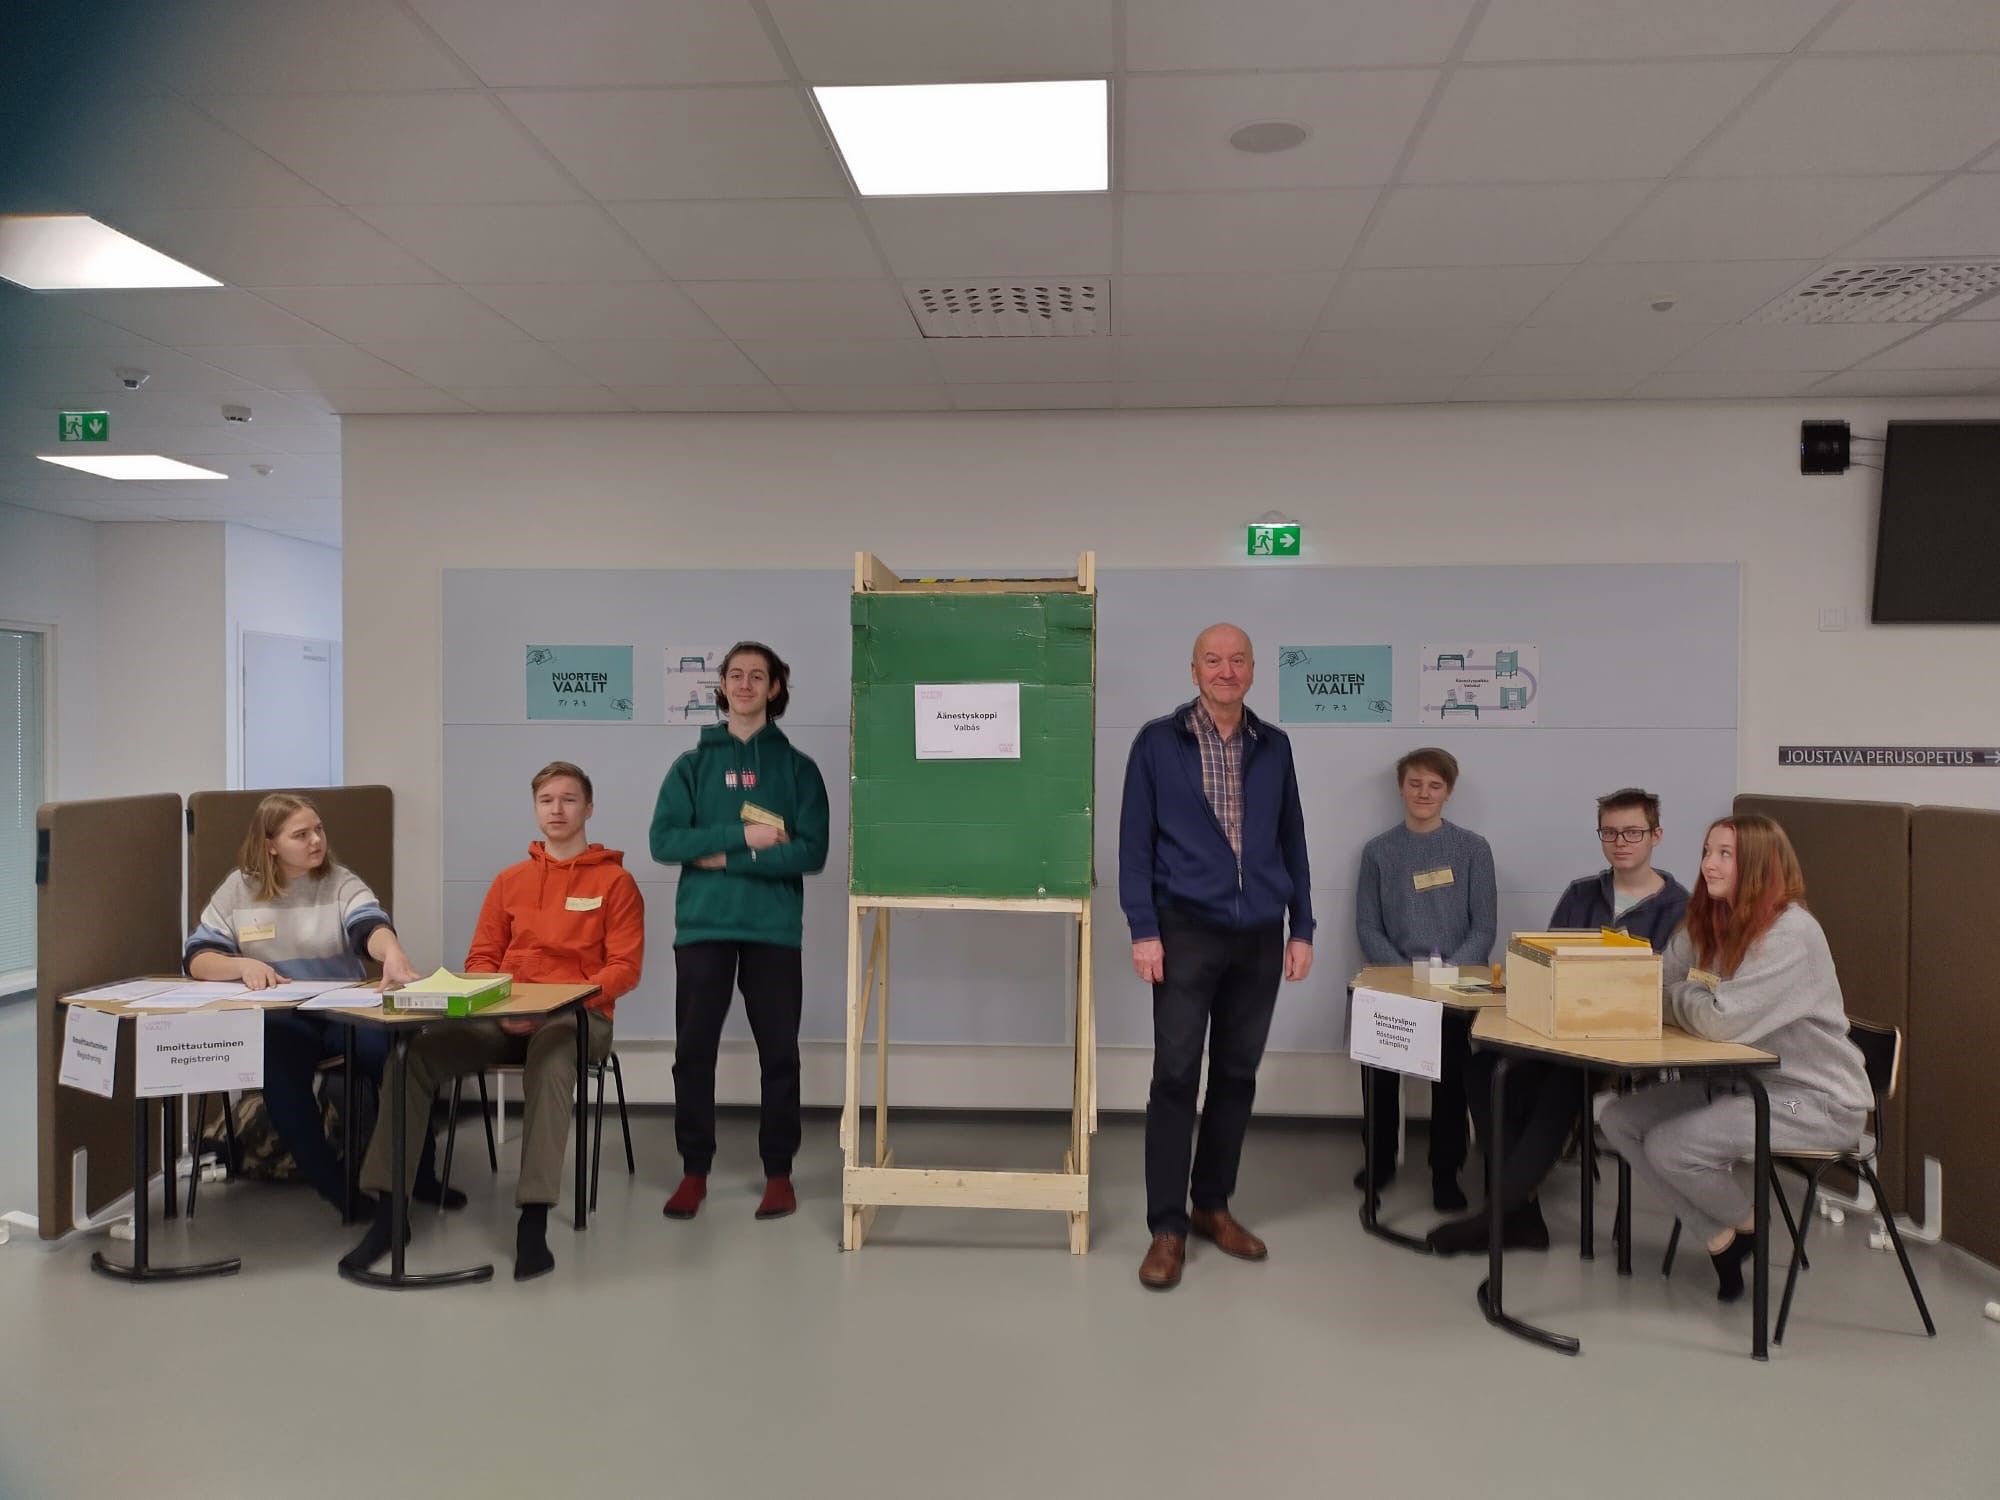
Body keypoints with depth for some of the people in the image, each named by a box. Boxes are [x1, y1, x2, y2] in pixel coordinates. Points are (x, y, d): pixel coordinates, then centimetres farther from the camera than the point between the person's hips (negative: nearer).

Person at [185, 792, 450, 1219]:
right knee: (277, 1058, -35)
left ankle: (419, 1175, -11)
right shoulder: (238, 889, 6)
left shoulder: (342, 883, 3)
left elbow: (370, 927, -18)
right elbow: (196, 959, 5)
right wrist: (243, 965, -18)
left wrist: (392, 951, -43)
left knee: (395, 1049, -30)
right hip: (278, 1018, 0)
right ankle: (334, 1184, -20)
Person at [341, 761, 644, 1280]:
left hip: (579, 1017, -4)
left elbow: (625, 967, -3)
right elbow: (480, 958, 16)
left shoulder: (615, 880, 4)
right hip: (505, 1016, 4)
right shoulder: (509, 880, 17)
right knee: (417, 1054, -22)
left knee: (550, 1056, -40)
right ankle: (388, 1208, -18)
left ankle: (533, 1219, -41)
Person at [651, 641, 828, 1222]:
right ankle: (694, 1172, 17)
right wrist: (743, 835, -13)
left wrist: (726, 859, -11)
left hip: (775, 929, -1)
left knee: (778, 1054, 5)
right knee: (693, 1052, 3)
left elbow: (811, 852, -7)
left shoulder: (797, 767, 5)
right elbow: (664, 841, -4)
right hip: (702, 926, 1)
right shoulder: (692, 765, 8)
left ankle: (779, 1173, 17)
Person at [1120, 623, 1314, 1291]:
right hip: (1187, 931, -4)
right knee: (1176, 1077, -3)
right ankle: (1167, 1228, 6)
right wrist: (1143, 930, -10)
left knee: (1237, 1076, 11)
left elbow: (1293, 841, 12)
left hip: (1259, 936, 4)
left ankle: (1213, 1205, 26)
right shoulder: (1157, 742, -2)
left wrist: (1301, 928, 7)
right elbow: (1135, 840, -3)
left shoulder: (1274, 747, 8)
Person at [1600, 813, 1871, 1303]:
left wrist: (1680, 992, -11)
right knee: (1618, 1120, -6)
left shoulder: (1791, 932, -22)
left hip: (1814, 1099, -8)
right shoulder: (1709, 923, 4)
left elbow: (1721, 1021, -30)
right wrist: (1694, 991, -20)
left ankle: (1746, 1225, 11)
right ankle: (1720, 1240, 7)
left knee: (1669, 1148, -22)